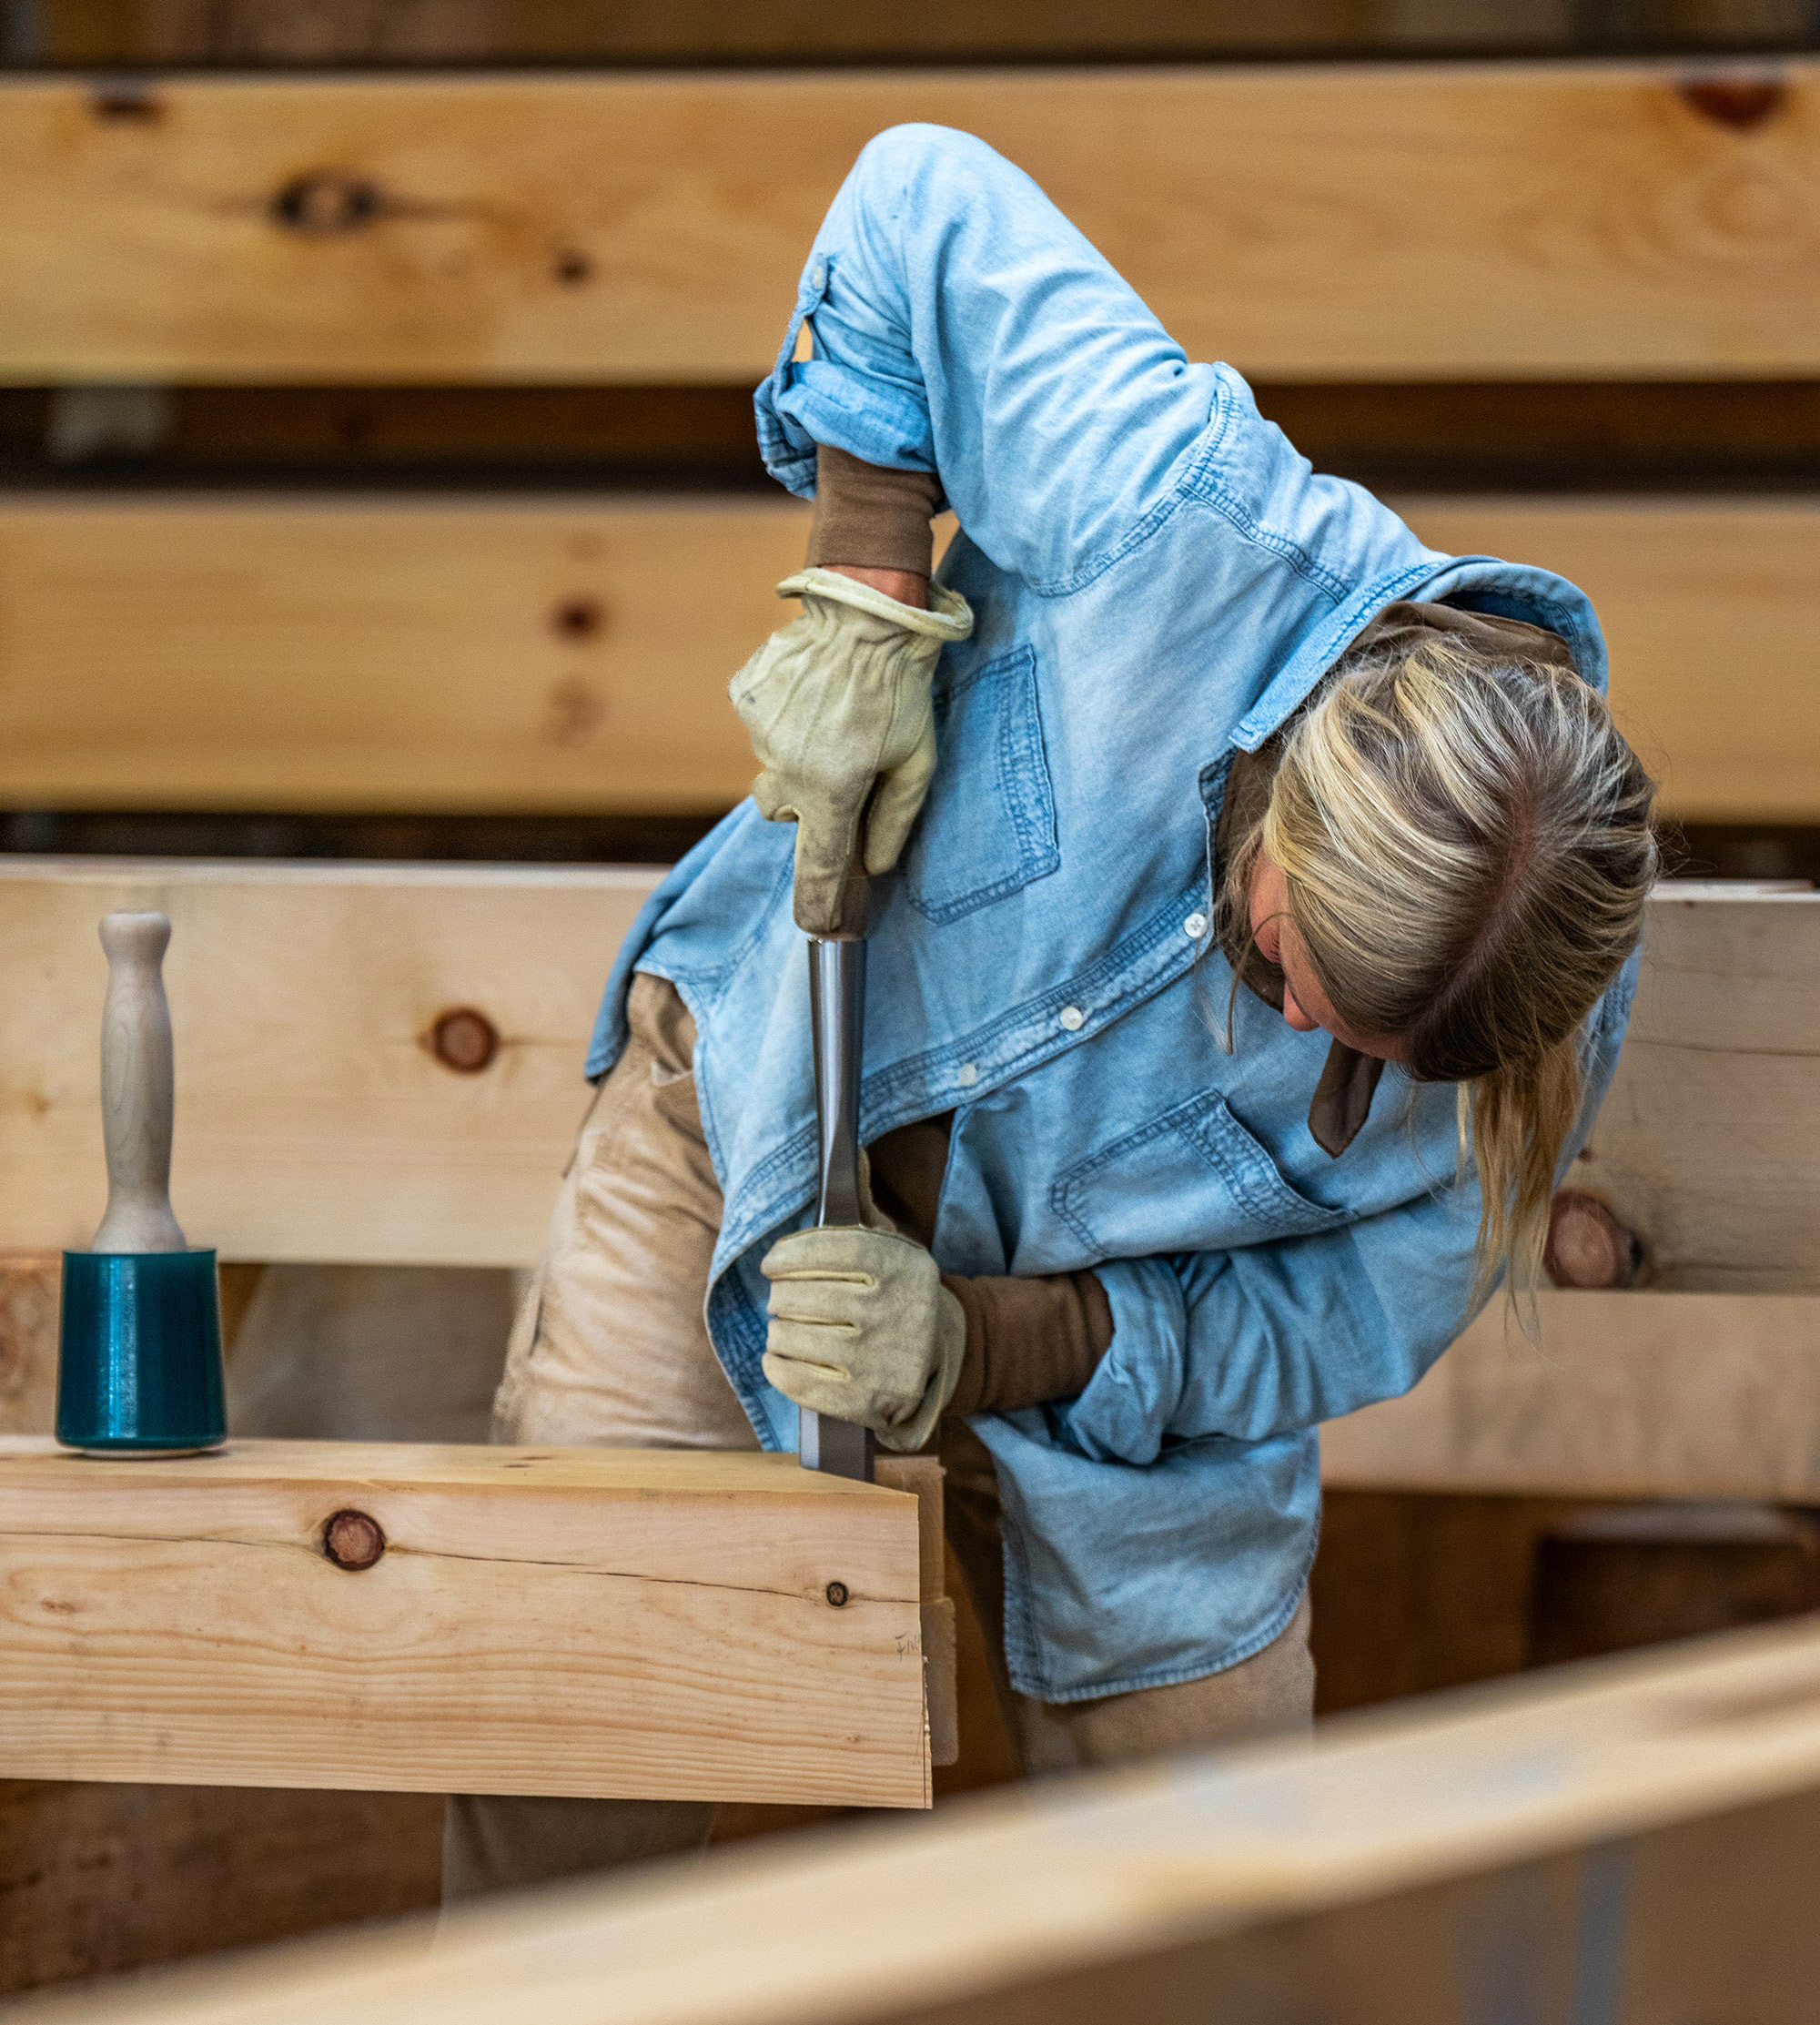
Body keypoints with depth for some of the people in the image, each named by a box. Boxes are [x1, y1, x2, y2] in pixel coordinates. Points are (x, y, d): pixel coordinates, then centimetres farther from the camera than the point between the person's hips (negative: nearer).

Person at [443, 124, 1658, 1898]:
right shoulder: (1170, 520, -34)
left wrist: (991, 1353, -27)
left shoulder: (1550, 1016, -25)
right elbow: (922, 201, -20)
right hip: (767, 1092, -2)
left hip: (1113, 1312, 2)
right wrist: (868, 598, -25)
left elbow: (1343, 1316, -14)